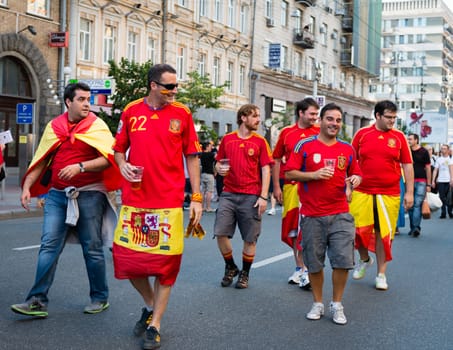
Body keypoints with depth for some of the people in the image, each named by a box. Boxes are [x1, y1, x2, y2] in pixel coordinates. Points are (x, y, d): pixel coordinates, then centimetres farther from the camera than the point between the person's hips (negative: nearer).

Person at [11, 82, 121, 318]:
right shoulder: (54, 127, 10)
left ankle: (100, 298, 17)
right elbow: (40, 161, 14)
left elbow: (107, 159, -11)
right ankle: (38, 301, -4)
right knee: (49, 246, -5)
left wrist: (80, 167, -24)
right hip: (58, 194, 3)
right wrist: (27, 187, 6)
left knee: (92, 249, 4)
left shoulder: (97, 126, 0)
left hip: (89, 194, -3)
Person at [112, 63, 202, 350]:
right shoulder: (131, 111, 5)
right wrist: (123, 165, -7)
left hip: (169, 202, -2)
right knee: (127, 257, 5)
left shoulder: (182, 113, 2)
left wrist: (196, 197, 1)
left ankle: (155, 326, 15)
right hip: (134, 199, 2)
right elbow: (119, 149, 15)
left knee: (166, 260, 1)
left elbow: (192, 157, 5)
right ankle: (150, 305, 32)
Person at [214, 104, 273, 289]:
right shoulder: (227, 139, 8)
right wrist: (219, 168, -8)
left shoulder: (260, 141, 2)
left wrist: (263, 196, -9)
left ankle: (245, 273, 21)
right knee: (220, 233, -4)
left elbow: (266, 170, -1)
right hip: (228, 194, 2)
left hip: (251, 196, -2)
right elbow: (218, 163, 17)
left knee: (250, 238, 3)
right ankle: (230, 268, 18)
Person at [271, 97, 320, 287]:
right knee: (293, 227, 10)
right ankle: (299, 267, 24)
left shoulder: (319, 133, 2)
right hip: (290, 186, 3)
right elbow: (277, 160, 12)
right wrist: (276, 187, 7)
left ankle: (307, 270, -6)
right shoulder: (286, 132, 8)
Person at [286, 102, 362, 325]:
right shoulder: (305, 145, -1)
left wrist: (355, 180, -5)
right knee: (314, 263, 7)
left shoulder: (347, 149, 9)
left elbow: (356, 174, 19)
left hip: (340, 214, 2)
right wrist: (314, 175, -15)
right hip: (312, 215, -2)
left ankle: (337, 304, 13)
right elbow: (289, 173, -2)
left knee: (343, 260, -5)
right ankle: (318, 303, 25)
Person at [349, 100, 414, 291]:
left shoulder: (399, 136, 3)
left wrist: (409, 192, 1)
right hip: (362, 192, 0)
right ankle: (364, 259, 32)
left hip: (389, 195, 0)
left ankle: (381, 274, 16)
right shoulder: (362, 134, 3)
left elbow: (407, 165, 5)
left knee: (383, 233, 4)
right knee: (358, 230, 2)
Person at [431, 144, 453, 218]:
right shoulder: (438, 159, 11)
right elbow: (435, 170, 9)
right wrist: (433, 181, 2)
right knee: (442, 198, 2)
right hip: (440, 181, 2)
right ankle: (443, 213, 8)